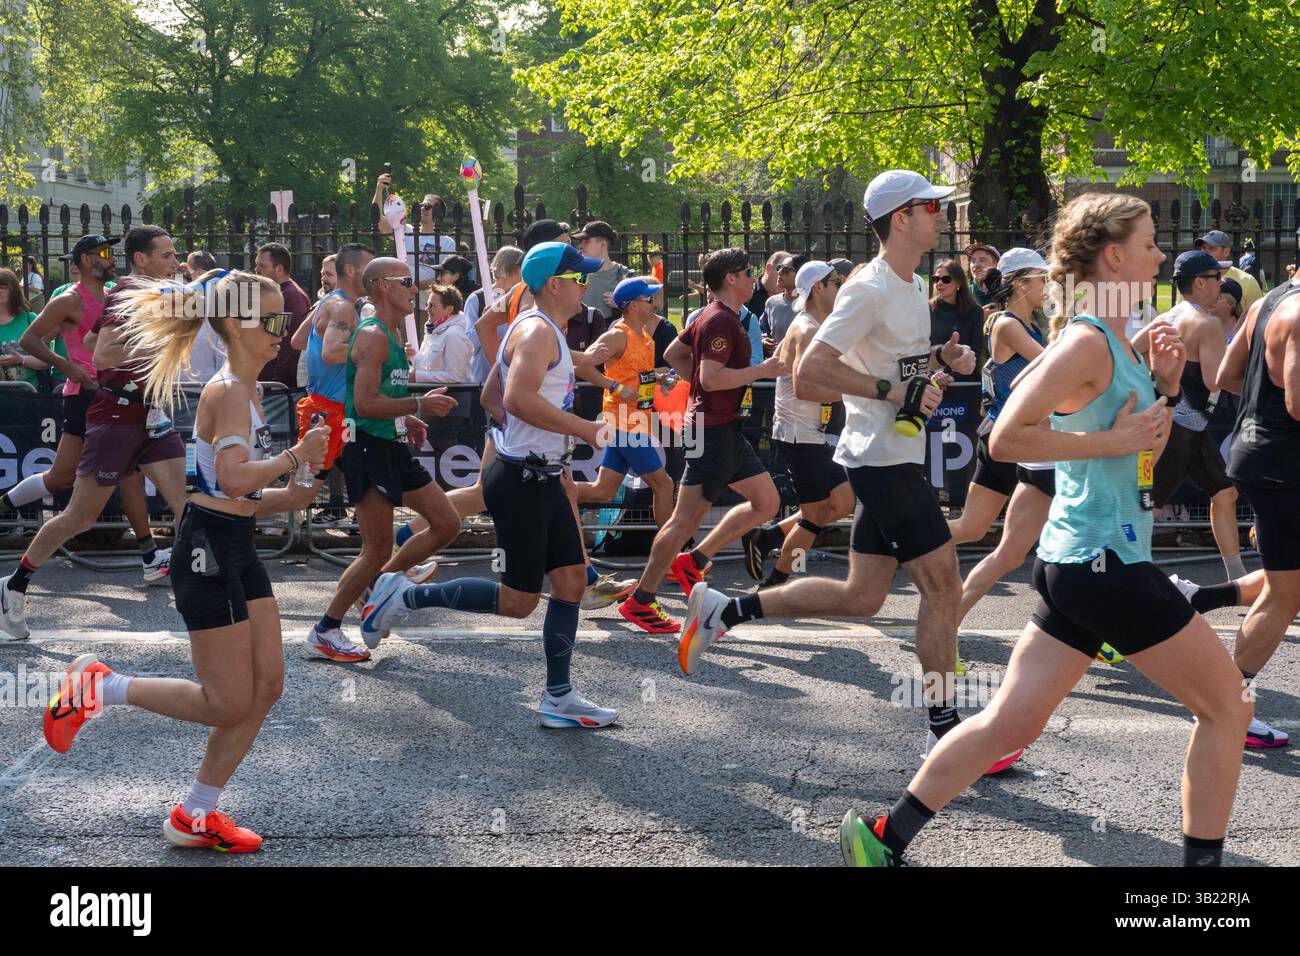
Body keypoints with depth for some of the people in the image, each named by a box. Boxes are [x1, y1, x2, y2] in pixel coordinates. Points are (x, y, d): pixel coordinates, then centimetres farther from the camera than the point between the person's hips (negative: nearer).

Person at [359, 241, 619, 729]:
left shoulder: (544, 331, 17)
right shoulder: (537, 331, -15)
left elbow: (494, 392, 28)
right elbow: (519, 398, -32)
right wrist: (585, 429, -25)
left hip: (542, 478, 10)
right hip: (522, 481, -10)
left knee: (570, 580, 7)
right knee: (517, 601, -4)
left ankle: (558, 698, 13)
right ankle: (406, 596, 9)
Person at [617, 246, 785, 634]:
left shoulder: (712, 317, 16)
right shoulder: (721, 321, -16)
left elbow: (673, 353, 25)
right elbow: (711, 377, -26)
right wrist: (762, 370, -17)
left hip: (727, 430, 11)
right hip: (714, 430, -10)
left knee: (767, 502, 11)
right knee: (687, 516, -6)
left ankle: (692, 561, 15)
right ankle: (640, 600, 2)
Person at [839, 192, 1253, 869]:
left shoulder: (1116, 344, 15)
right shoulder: (1086, 344, -15)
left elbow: (1142, 437, 26)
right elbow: (1007, 437, -23)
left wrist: (1163, 386, 9)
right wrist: (1115, 440, -20)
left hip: (1075, 561, 9)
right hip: (1107, 564, -9)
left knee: (1011, 721, 10)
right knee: (1226, 707, 5)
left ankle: (885, 837, 12)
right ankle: (1202, 860, 13)